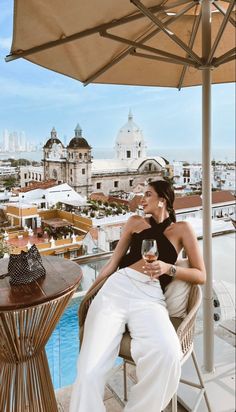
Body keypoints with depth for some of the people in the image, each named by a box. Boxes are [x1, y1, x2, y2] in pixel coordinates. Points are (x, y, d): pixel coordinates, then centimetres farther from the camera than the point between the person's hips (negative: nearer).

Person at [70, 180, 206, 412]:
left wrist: (168, 268, -5)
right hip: (117, 288, 1)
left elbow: (200, 275, 11)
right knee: (89, 373, -23)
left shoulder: (181, 229, 16)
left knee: (167, 354, -33)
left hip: (150, 297, -1)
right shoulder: (135, 222, 21)